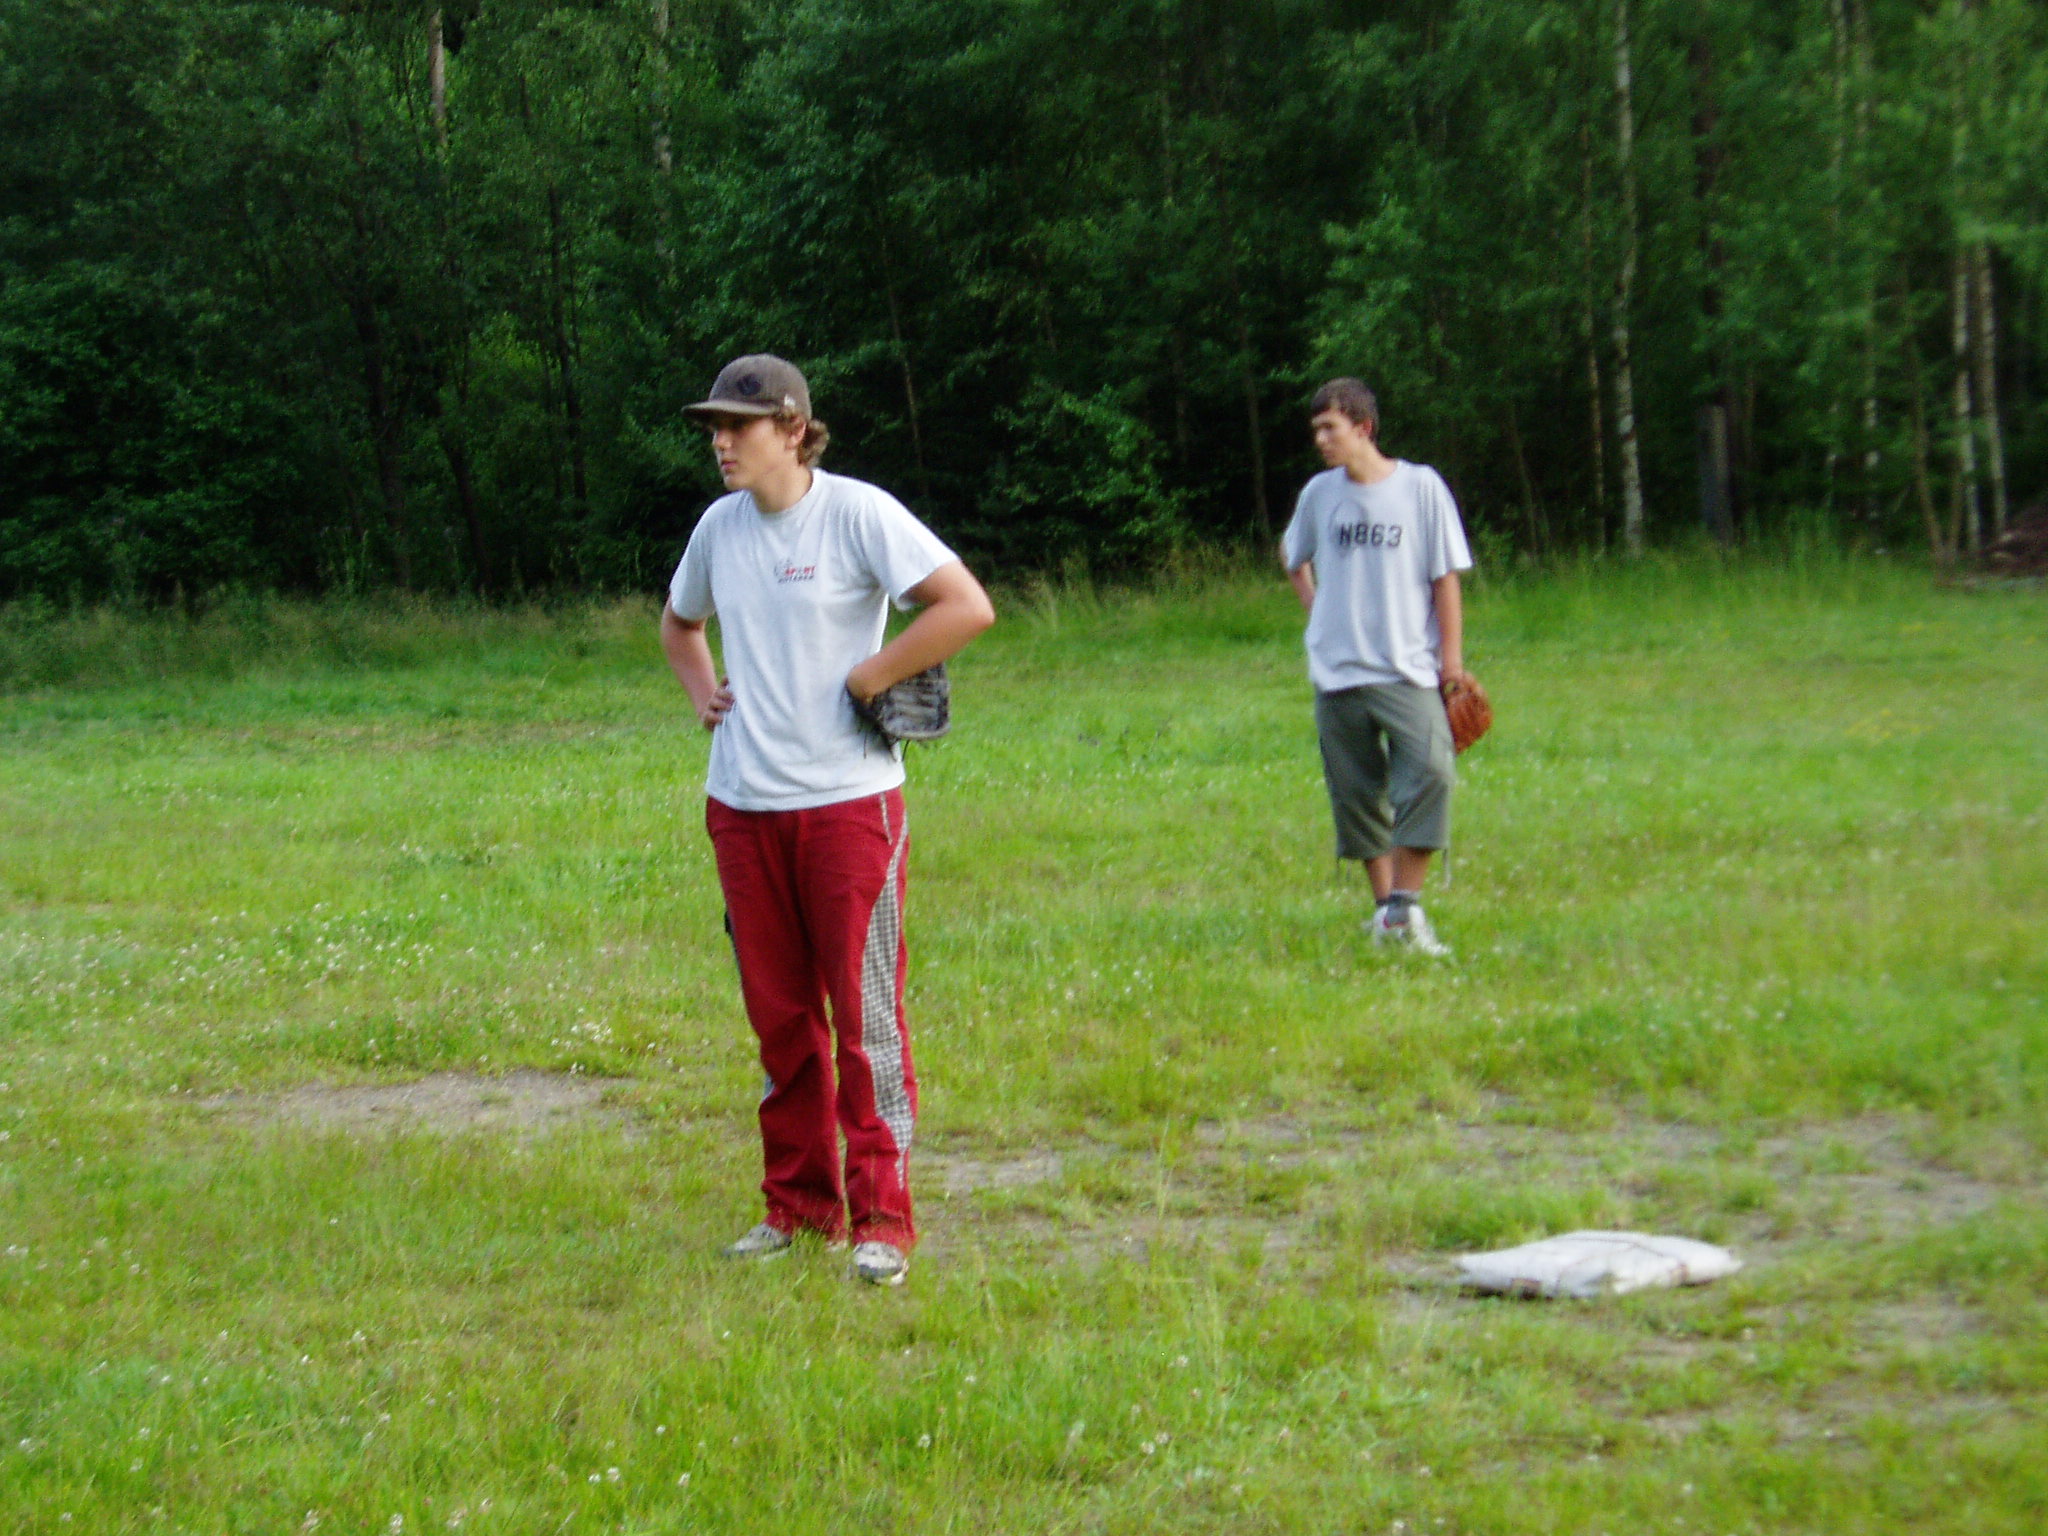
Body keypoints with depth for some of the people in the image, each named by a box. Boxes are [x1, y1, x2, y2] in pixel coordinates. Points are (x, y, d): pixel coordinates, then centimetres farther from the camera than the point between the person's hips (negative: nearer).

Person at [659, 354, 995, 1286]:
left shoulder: (857, 513, -8)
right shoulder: (720, 526, 10)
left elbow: (968, 607, -16)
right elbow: (679, 623, 30)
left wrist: (871, 676, -13)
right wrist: (702, 695, 12)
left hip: (848, 799, -6)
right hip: (743, 805, 6)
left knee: (865, 1014, -4)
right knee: (779, 1017, 11)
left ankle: (881, 1219, 0)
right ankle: (799, 1204, 21)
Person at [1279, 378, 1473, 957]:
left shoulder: (1421, 487, -2)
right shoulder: (1319, 494, 7)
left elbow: (1445, 577, 0)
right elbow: (1292, 555, 27)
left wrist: (1452, 657, -4)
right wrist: (1314, 606, 12)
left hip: (1409, 670, -3)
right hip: (1336, 670, 3)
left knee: (1430, 771, -20)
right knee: (1358, 791, 6)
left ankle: (1406, 904, -13)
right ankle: (1384, 903, 18)